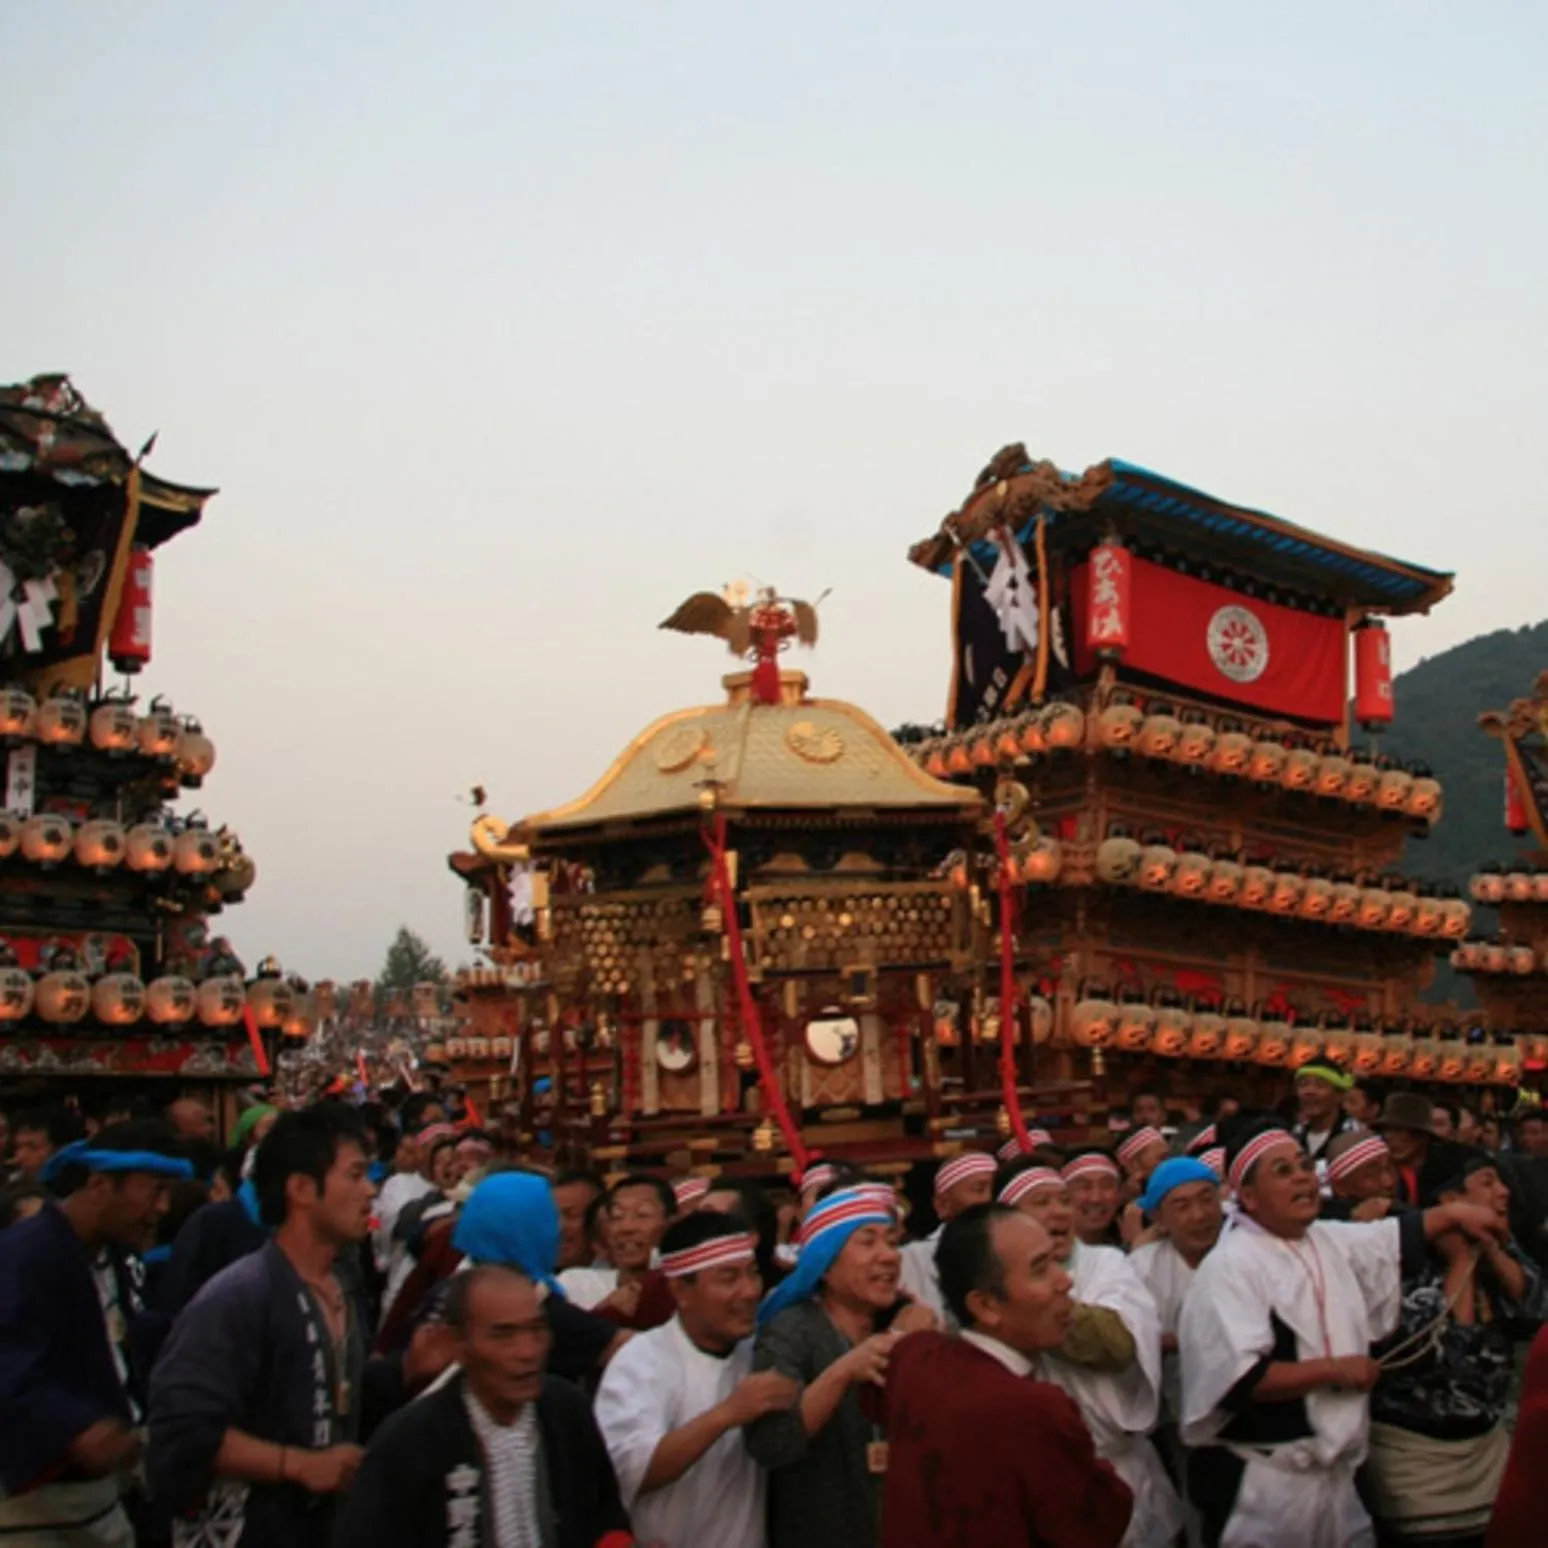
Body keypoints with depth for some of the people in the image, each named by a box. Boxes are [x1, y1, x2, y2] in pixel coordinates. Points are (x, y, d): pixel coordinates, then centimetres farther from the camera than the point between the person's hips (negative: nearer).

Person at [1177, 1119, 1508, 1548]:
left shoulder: (1331, 1241, 9)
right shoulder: (1230, 1267, -18)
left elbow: (1396, 1240, 31)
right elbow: (1238, 1379, -27)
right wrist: (1335, 1370, -19)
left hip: (1335, 1475, 8)